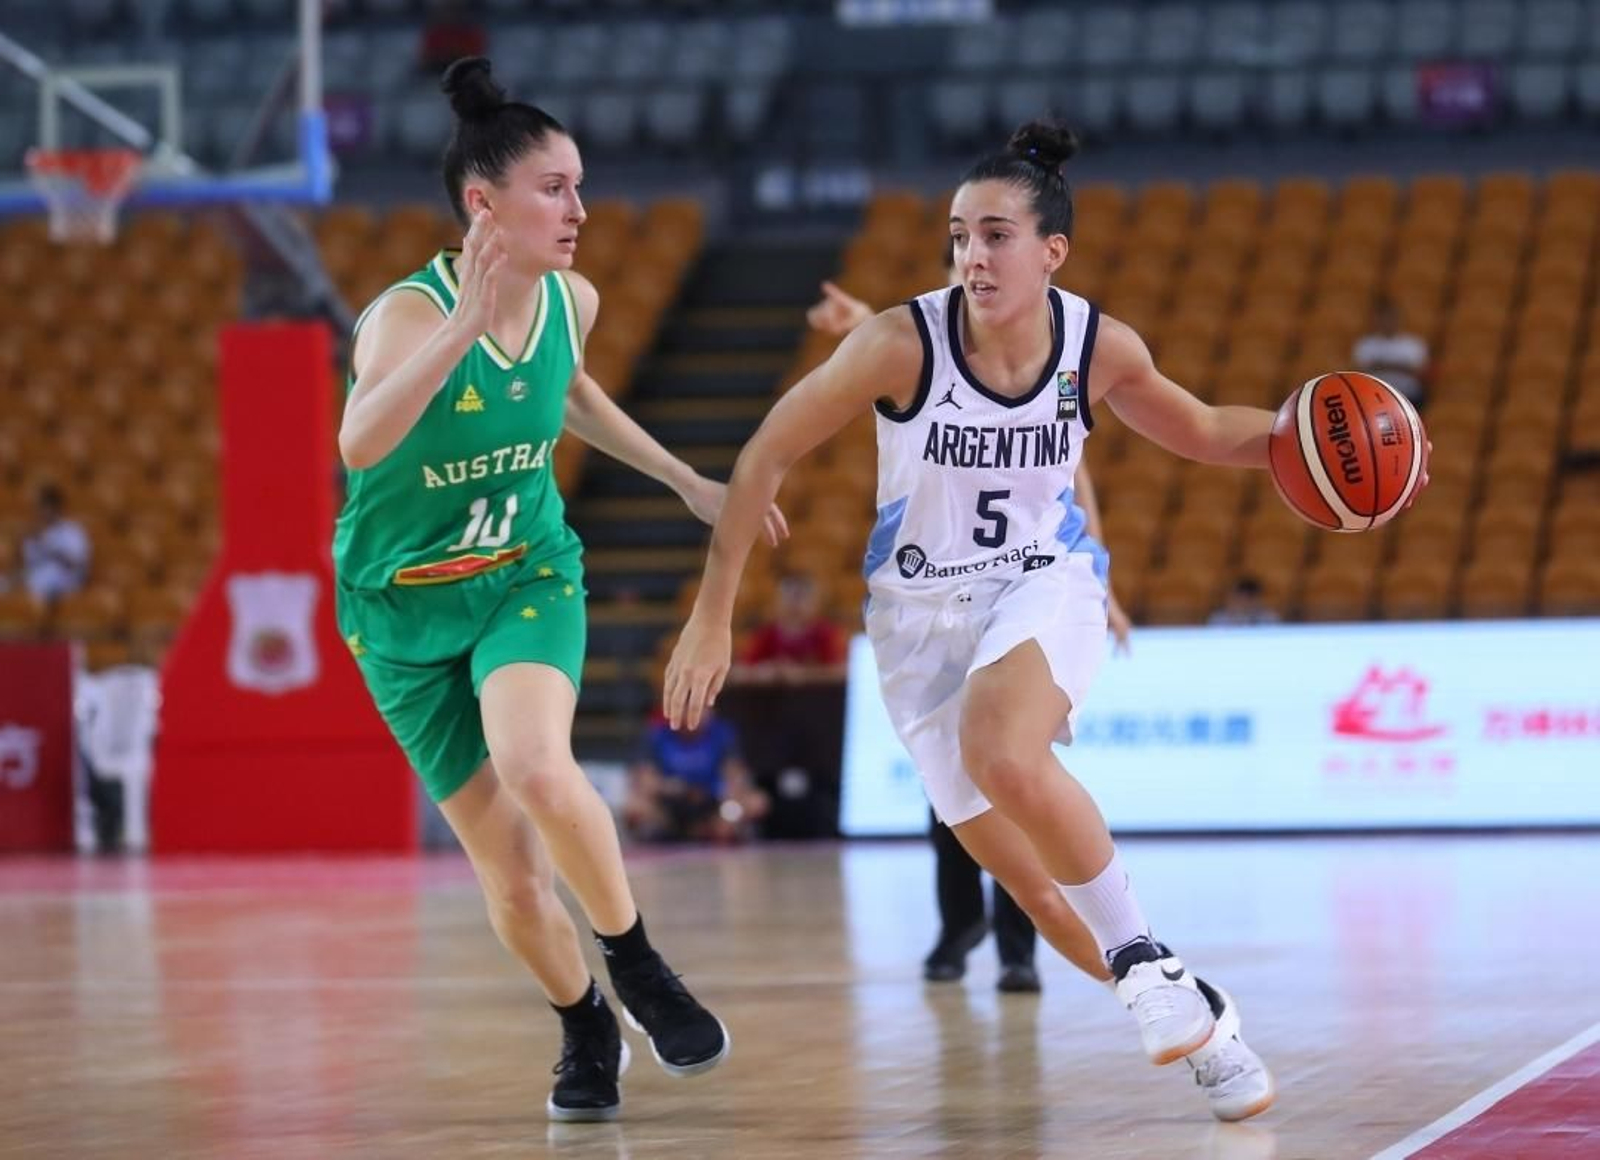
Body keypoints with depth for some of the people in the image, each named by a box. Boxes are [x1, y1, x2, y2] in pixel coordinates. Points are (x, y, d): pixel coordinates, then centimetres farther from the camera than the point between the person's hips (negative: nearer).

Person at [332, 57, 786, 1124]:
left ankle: (635, 964, -7)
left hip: (529, 577, 2)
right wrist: (462, 330, -54)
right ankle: (587, 1032, 27)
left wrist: (687, 482, 19)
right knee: (510, 870, 0)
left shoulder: (571, 301, -7)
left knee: (536, 769, -29)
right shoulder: (409, 315, -24)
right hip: (405, 606, -2)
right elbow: (360, 444, -45)